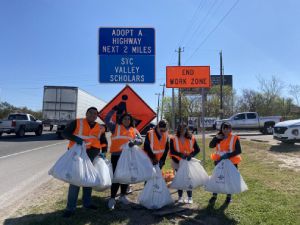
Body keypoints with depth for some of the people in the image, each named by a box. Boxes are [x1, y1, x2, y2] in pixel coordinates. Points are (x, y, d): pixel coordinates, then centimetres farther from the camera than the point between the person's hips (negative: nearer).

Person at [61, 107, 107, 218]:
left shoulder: (100, 128, 7)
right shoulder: (77, 122, -3)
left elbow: (104, 142, 16)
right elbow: (65, 133, -7)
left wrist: (103, 152, 0)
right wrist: (75, 138, -24)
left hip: (92, 156, 5)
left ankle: (87, 203, 32)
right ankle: (70, 208, 8)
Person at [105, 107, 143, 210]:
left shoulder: (134, 130, 12)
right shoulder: (115, 127, 4)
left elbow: (140, 140, 4)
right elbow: (107, 120, -6)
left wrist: (134, 141, -18)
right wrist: (113, 110, -12)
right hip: (116, 156, -4)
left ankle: (123, 196, 30)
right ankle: (112, 198, 5)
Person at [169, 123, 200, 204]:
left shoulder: (191, 138, -5)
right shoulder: (173, 139, -10)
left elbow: (197, 149, -5)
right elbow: (172, 151, -14)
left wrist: (191, 154, -22)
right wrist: (180, 154, -29)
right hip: (178, 162, 0)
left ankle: (190, 197, 16)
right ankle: (180, 197, 23)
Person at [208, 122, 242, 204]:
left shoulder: (234, 138, -8)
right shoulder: (219, 138, 2)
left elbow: (238, 151, -13)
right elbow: (211, 145, -9)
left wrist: (228, 155, -22)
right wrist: (216, 138, -20)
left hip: (231, 162, -2)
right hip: (219, 162, 2)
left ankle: (229, 196, 29)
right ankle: (214, 196, 19)